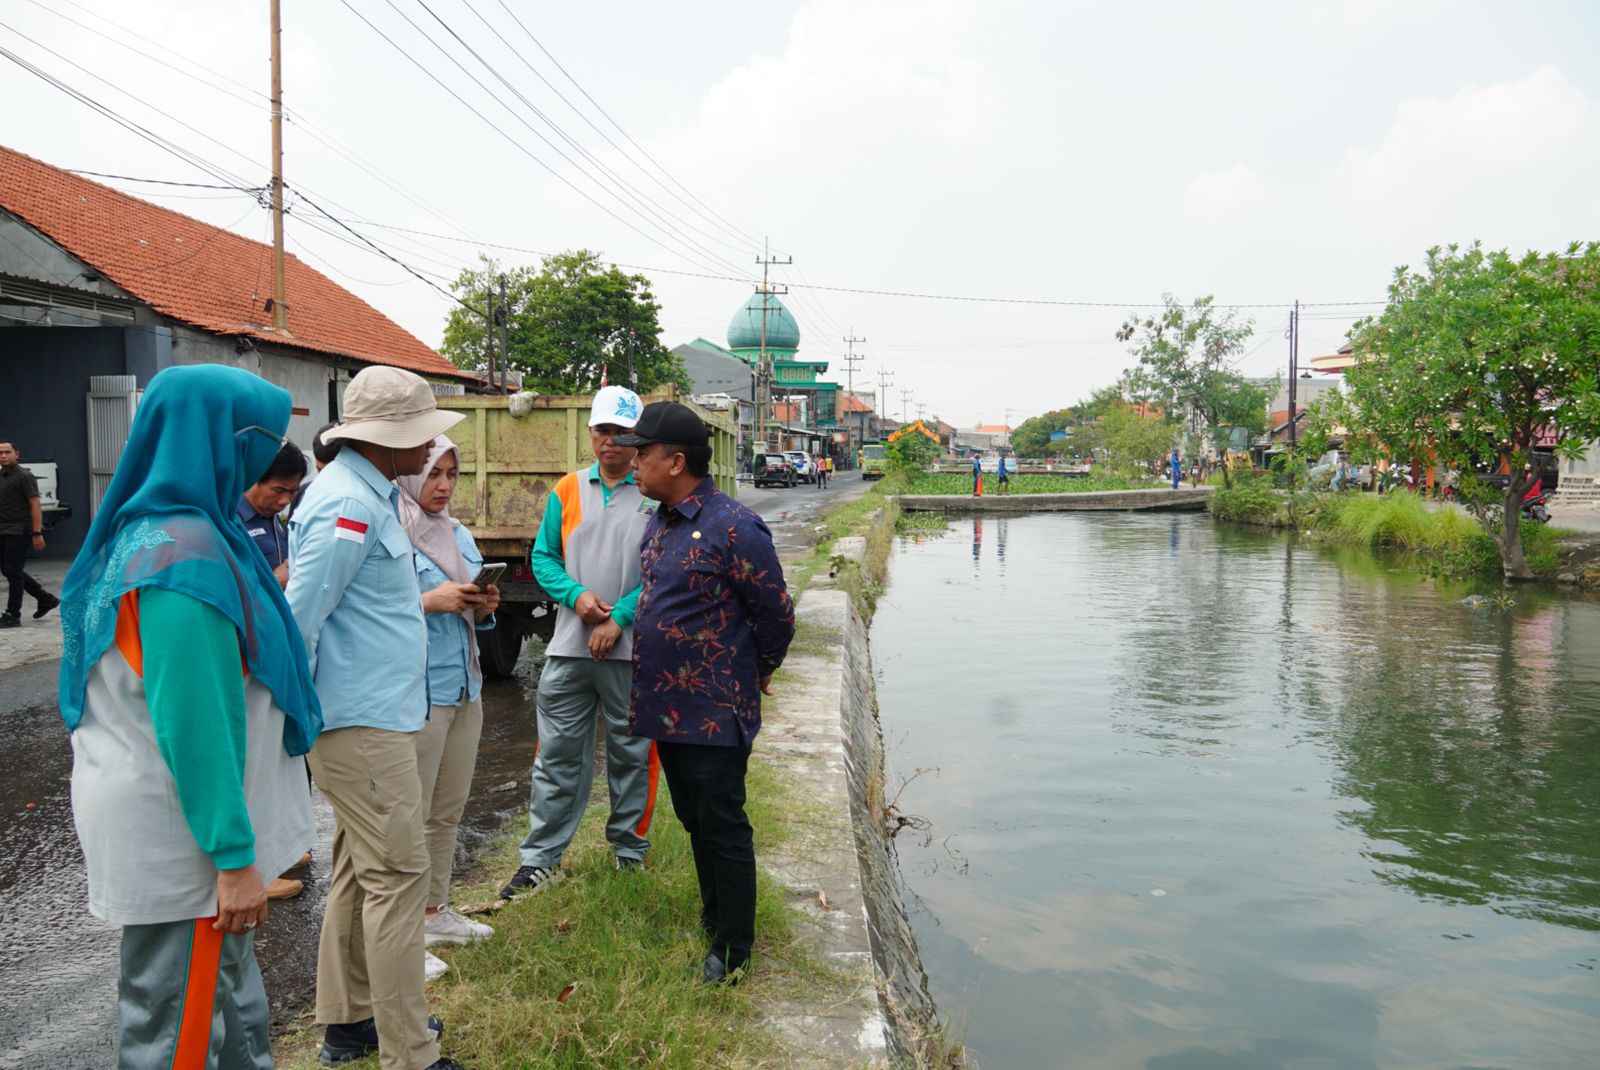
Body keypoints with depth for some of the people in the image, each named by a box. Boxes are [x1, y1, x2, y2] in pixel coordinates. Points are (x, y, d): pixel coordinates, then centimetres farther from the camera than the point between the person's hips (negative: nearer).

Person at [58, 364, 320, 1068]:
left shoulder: (143, 530, 8)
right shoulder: (186, 557, -23)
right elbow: (195, 724, -25)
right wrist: (235, 856, -21)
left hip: (161, 819, 10)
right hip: (186, 838, -10)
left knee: (230, 992, 21)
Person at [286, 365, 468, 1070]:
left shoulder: (369, 494, 13)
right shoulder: (348, 505, -19)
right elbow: (298, 619, -20)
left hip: (378, 713, 10)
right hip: (362, 721, -10)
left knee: (361, 870, 17)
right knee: (397, 876, -5)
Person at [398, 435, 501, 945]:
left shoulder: (459, 534, 13)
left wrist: (483, 607, -1)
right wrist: (429, 602, -22)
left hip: (466, 686, 8)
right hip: (417, 692, -8)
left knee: (449, 810, 17)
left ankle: (435, 910, 32)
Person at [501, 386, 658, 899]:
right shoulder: (567, 490, 7)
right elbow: (543, 557, 9)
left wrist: (619, 618, -14)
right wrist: (576, 595, -9)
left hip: (631, 649, -2)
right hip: (569, 646, 3)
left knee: (631, 755, 11)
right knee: (556, 756, 7)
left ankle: (630, 852, 27)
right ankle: (540, 858, 19)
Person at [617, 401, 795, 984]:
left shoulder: (733, 527, -18)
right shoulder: (657, 524, 10)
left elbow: (777, 615, -12)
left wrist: (752, 675, 1)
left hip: (714, 713, -8)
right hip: (667, 708, 8)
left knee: (723, 827, 3)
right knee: (694, 821, 20)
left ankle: (732, 948, 17)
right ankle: (712, 919, 37)